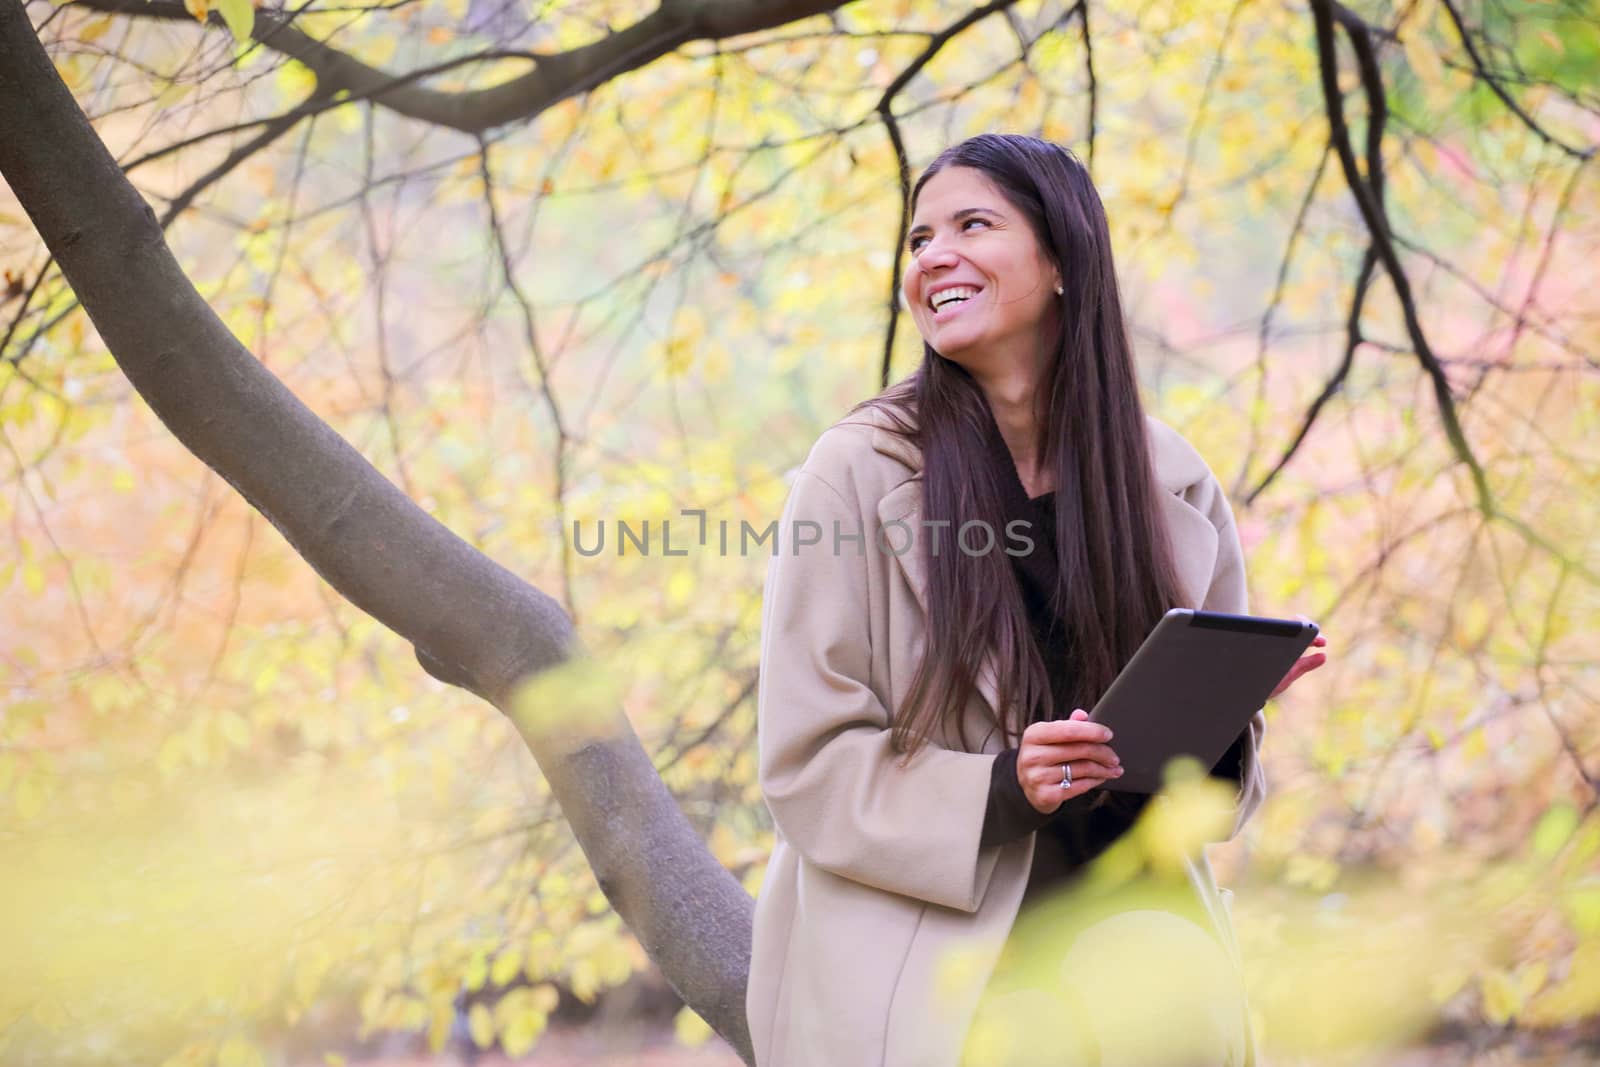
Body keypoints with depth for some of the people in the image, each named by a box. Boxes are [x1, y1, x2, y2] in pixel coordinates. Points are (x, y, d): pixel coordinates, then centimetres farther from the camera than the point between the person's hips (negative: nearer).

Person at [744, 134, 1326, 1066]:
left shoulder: (1170, 481, 3)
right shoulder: (858, 472, -7)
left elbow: (1215, 775, 10)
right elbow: (808, 763, -10)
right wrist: (1000, 788, -24)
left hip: (1120, 953, 3)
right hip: (919, 980, -3)